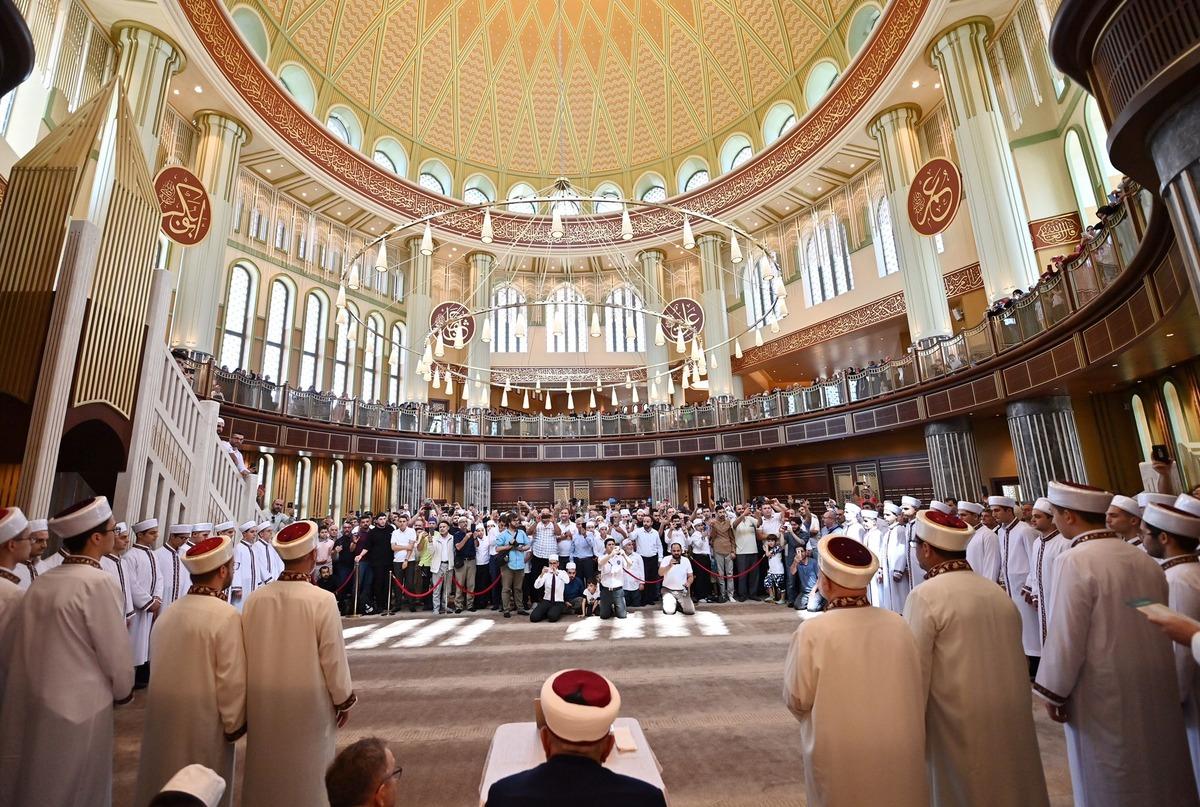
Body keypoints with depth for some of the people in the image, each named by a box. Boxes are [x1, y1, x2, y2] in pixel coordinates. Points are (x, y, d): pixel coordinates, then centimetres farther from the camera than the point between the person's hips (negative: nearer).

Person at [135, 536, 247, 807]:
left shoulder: (169, 612, -1)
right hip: (202, 723, -7)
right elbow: (232, 681, -20)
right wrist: (234, 725, -4)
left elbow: (158, 665, 8)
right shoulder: (226, 616, -22)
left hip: (163, 718, 7)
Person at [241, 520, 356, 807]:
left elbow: (245, 654, 0)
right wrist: (343, 700, 0)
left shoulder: (255, 598, -12)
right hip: (308, 704, -4)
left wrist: (252, 697, 18)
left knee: (266, 766, 23)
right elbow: (333, 657, -17)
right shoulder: (322, 600, -24)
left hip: (263, 703, 4)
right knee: (307, 770, 15)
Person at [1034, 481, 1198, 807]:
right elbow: (1162, 625, 10)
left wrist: (1052, 693, -6)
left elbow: (1065, 637, -20)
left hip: (1105, 697, -7)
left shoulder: (1075, 562, -22)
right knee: (1158, 773, 22)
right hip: (1153, 688, 7)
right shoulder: (1144, 559, 0)